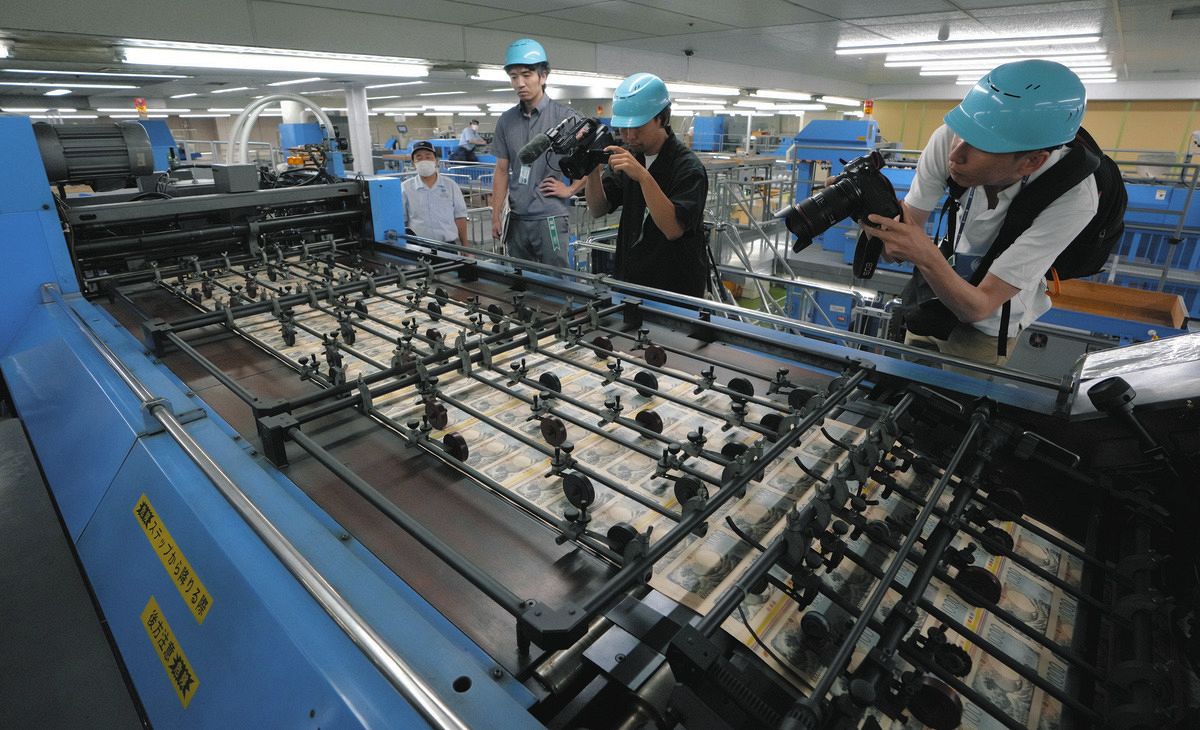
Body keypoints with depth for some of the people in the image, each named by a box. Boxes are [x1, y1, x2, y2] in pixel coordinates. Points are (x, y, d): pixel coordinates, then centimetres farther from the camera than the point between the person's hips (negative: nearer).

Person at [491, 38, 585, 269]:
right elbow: (502, 171, 12)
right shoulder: (506, 121, 9)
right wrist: (496, 216, 8)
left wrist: (570, 189, -6)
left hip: (550, 218, -4)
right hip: (516, 219, 5)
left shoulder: (564, 117, -4)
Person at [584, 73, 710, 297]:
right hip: (629, 279, 6)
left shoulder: (688, 167, -17)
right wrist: (593, 170, -16)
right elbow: (598, 210, 1)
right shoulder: (628, 155, 3)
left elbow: (673, 229, -28)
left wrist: (643, 177, -34)